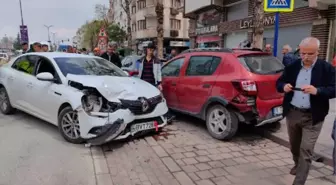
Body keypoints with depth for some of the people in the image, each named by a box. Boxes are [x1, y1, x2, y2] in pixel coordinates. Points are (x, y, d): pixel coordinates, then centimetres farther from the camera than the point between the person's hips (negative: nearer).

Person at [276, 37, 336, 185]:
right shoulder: (292, 66, 3)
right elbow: (279, 82, 8)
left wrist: (317, 91, -29)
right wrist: (284, 86, -16)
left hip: (312, 117, -3)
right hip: (292, 113, 4)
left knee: (306, 150, -4)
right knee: (294, 146, 21)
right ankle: (297, 165, 48)